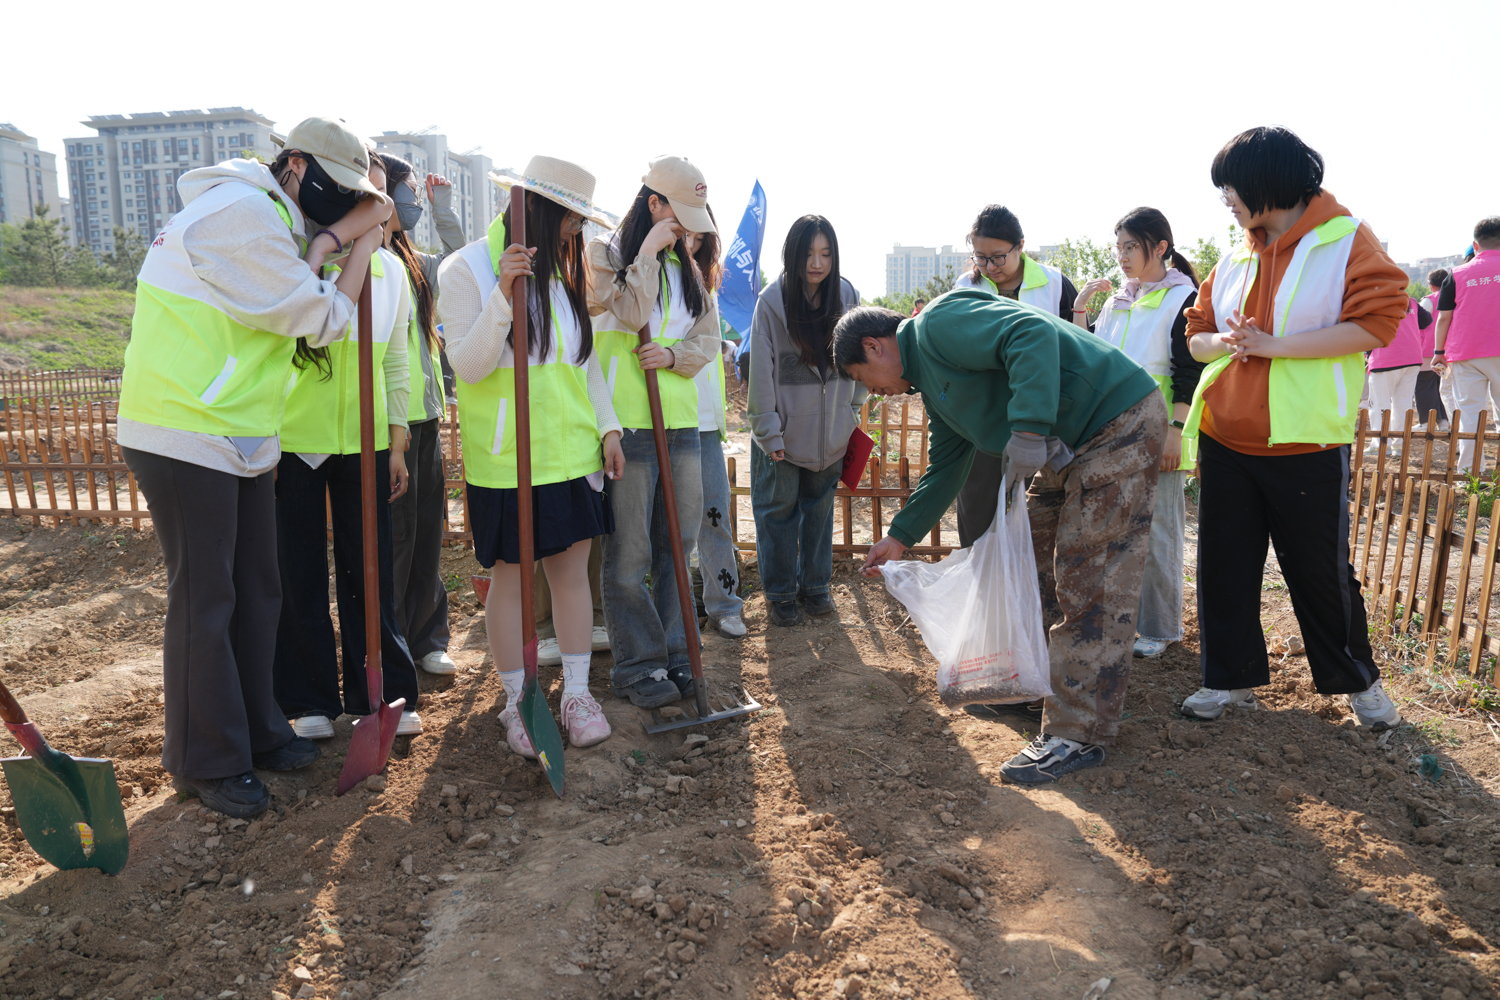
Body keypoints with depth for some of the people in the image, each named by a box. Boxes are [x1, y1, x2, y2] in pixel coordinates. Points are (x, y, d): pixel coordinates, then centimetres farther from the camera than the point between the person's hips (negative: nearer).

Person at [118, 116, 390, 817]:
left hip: (242, 439, 10)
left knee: (256, 589, 14)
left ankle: (254, 730, 28)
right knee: (204, 598, 0)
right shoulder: (238, 213, -16)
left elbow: (291, 297, 8)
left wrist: (331, 240, 0)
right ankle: (206, 763, 14)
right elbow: (319, 320, -15)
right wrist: (356, 244, -7)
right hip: (186, 438, -10)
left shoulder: (263, 219, 17)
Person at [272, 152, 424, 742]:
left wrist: (396, 444, 8)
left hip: (365, 440, 3)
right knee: (299, 573, 4)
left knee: (369, 570, 7)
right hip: (292, 437, -3)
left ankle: (382, 695, 19)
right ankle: (310, 700, 18)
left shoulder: (390, 270, 8)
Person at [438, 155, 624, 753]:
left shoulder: (562, 272, 13)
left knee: (572, 569, 7)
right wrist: (504, 295, -24)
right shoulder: (466, 269, -6)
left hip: (572, 450, 5)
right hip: (506, 456, -5)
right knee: (509, 577, 3)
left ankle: (577, 693, 19)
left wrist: (607, 426, 8)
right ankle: (518, 703, 17)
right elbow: (468, 366, -13)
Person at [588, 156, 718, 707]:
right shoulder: (604, 252, 1)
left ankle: (674, 654, 21)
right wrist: (648, 255, -9)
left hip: (681, 420, 6)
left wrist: (674, 355, -6)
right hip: (627, 422, -6)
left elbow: (708, 338, 13)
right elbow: (631, 314, -15)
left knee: (679, 546, 9)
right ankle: (636, 666, 10)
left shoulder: (686, 264, 17)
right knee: (629, 554, -2)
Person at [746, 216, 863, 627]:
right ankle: (780, 594, 22)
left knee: (820, 505, 15)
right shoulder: (772, 300, -13)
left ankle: (815, 585, 30)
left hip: (830, 429, 3)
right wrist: (769, 433, -11)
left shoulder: (848, 296, -4)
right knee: (779, 509, 7)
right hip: (785, 430, -3)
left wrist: (853, 412, 7)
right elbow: (761, 372, -11)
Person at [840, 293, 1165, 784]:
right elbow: (944, 468, 26)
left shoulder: (939, 324, -12)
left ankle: (1078, 735, -1)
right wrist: (899, 536, 27)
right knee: (1031, 555, 16)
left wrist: (1028, 429, -34)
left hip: (1120, 425, -11)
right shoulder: (933, 380, 19)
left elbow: (1034, 335, -28)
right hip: (1071, 447, 11)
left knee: (1091, 584, -8)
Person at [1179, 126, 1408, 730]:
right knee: (1224, 566, 8)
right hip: (1225, 441, 5)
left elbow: (1374, 324, -16)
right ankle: (1232, 678, 22)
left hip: (1305, 443, -5)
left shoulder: (1347, 240, -4)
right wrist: (1225, 342, -8)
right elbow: (1197, 333, 15)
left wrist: (1270, 345, -19)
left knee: (1320, 570, 6)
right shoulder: (1236, 258, 13)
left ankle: (1356, 680, 28)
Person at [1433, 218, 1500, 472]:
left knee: (1470, 415, 2)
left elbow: (1444, 318, 4)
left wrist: (1439, 351, 12)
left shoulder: (1457, 274, 3)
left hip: (1464, 355, 0)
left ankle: (1469, 470, 0)